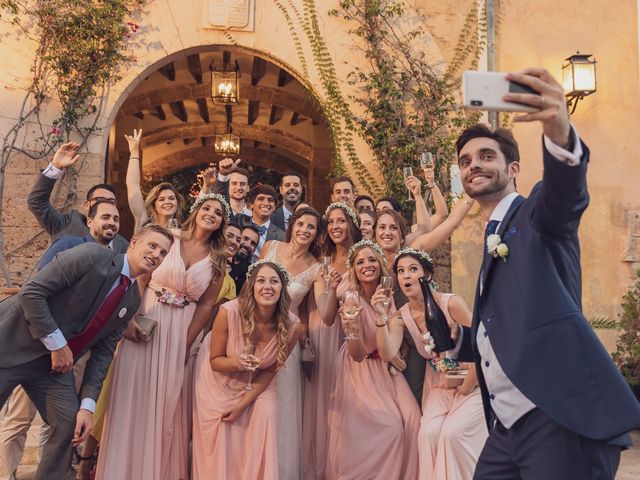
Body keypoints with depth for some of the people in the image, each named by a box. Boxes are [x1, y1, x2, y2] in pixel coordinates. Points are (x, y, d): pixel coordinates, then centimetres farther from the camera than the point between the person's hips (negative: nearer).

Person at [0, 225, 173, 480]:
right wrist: (57, 344, -19)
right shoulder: (92, 255, -17)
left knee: (70, 425, -1)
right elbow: (31, 291, -19)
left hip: (53, 363, 6)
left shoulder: (131, 301, 3)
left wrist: (88, 405, -6)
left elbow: (102, 352, 4)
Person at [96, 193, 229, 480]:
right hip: (146, 324, -1)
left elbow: (206, 305, 1)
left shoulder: (218, 259, 2)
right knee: (134, 397, 3)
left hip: (182, 335, 1)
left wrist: (187, 342, -4)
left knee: (169, 402, 9)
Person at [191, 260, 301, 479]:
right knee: (218, 435, -2)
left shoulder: (291, 325, -26)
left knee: (266, 415, -14)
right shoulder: (229, 313, -33)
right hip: (220, 379, -1)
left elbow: (271, 369, -10)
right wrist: (236, 362, -39)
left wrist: (244, 403, -13)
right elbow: (215, 361, -17)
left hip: (256, 382, 2)